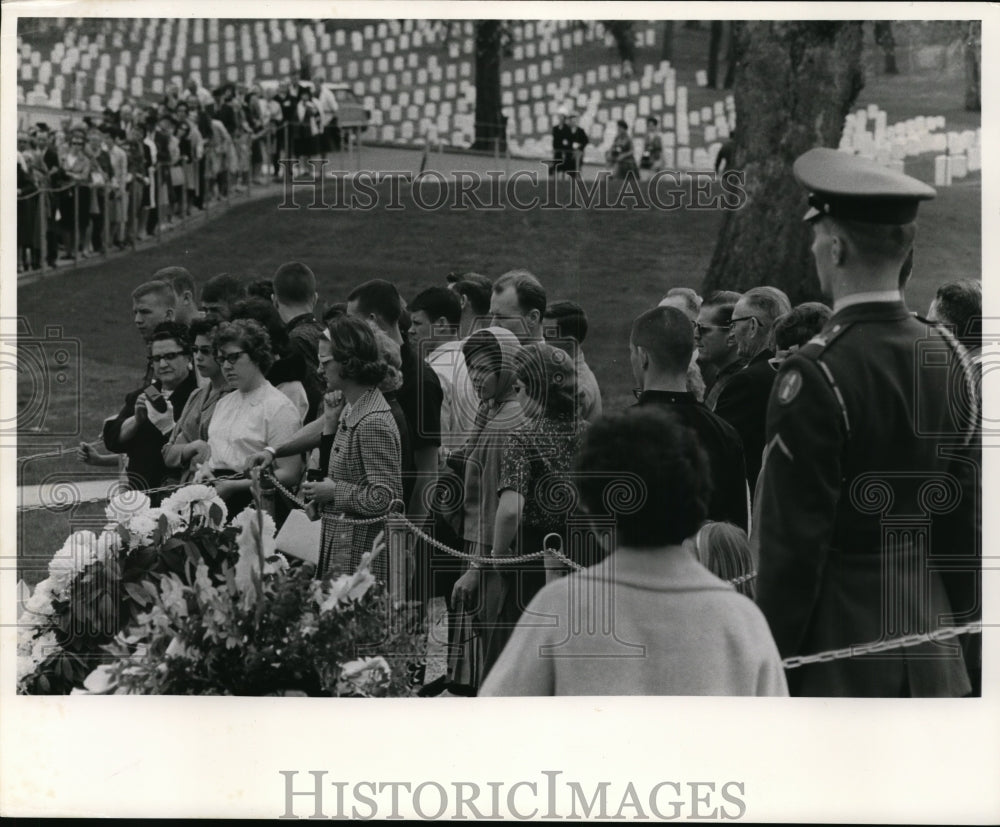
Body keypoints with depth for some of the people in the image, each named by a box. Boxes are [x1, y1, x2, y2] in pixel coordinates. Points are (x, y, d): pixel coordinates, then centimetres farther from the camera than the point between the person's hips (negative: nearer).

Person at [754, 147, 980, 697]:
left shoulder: (816, 376, -17)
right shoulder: (947, 358, 3)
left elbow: (793, 542, -16)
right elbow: (966, 519, 9)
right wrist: (964, 639, 18)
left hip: (837, 651, -7)